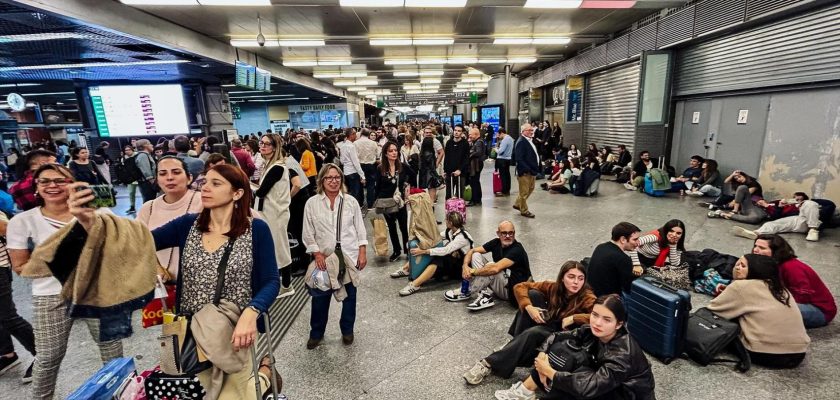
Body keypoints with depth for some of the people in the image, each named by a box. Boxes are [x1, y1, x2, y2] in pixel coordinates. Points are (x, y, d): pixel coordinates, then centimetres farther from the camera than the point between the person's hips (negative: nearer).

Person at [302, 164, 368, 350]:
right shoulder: (312, 203, -3)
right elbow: (308, 233, -1)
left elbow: (360, 229, 3)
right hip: (325, 257, -1)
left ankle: (347, 331, 34)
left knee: (349, 295, 13)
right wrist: (317, 254, -10)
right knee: (320, 296, 7)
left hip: (349, 256, 1)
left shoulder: (351, 201, 0)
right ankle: (316, 333, 30)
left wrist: (362, 253, -2)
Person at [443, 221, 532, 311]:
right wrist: (465, 266, -21)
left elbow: (495, 268, -36)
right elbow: (472, 251, -1)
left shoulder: (517, 249, -23)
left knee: (491, 268, -33)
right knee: (476, 255, -6)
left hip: (513, 290, -7)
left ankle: (465, 293, -13)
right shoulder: (496, 242, -3)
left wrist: (472, 272, -25)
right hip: (499, 285, 7)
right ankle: (486, 294, -15)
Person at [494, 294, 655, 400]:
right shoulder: (594, 330, -16)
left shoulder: (622, 355, -35)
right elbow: (558, 337, -8)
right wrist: (543, 355, -23)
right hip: (605, 380, 7)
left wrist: (549, 372, -32)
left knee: (581, 377, -31)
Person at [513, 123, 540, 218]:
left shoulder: (530, 141, 11)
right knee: (524, 192, 4)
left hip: (532, 171, 10)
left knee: (530, 189, 22)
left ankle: (518, 204, 36)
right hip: (525, 171, -10)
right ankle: (524, 210, 19)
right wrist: (527, 169, -25)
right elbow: (519, 159, -24)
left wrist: (535, 169, 9)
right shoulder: (521, 142, -18)